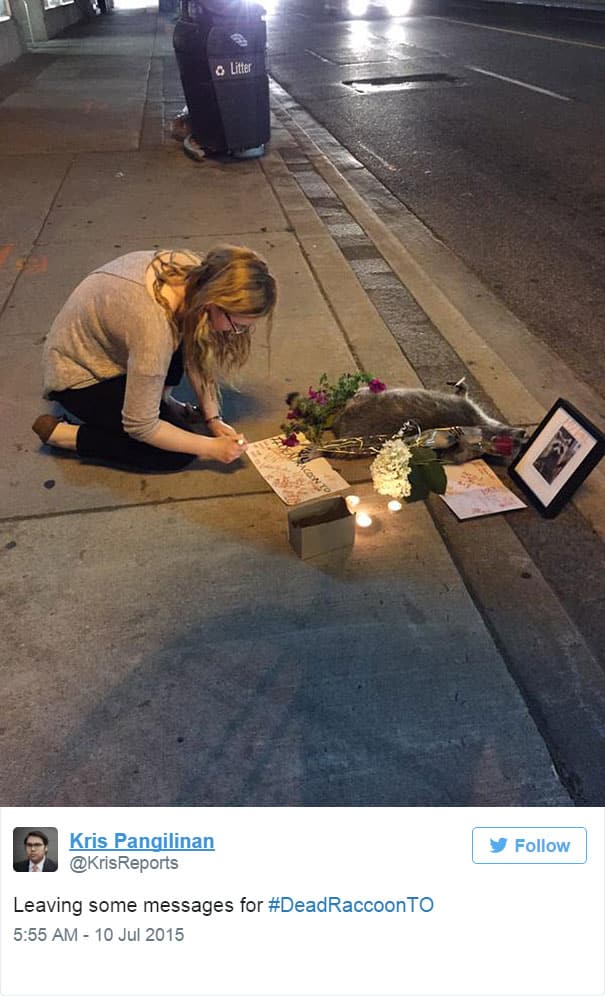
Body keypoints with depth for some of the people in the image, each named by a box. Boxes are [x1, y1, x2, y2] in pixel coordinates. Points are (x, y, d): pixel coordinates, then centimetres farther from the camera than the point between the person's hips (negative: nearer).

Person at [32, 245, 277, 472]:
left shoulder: (197, 272, -19)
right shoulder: (154, 325, -40)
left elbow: (198, 355, -5)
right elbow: (140, 427, -30)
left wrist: (213, 419, -11)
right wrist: (212, 448, -22)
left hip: (104, 341, 7)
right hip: (78, 373, -7)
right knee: (179, 454, -11)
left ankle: (160, 400, 7)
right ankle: (62, 434, -3)